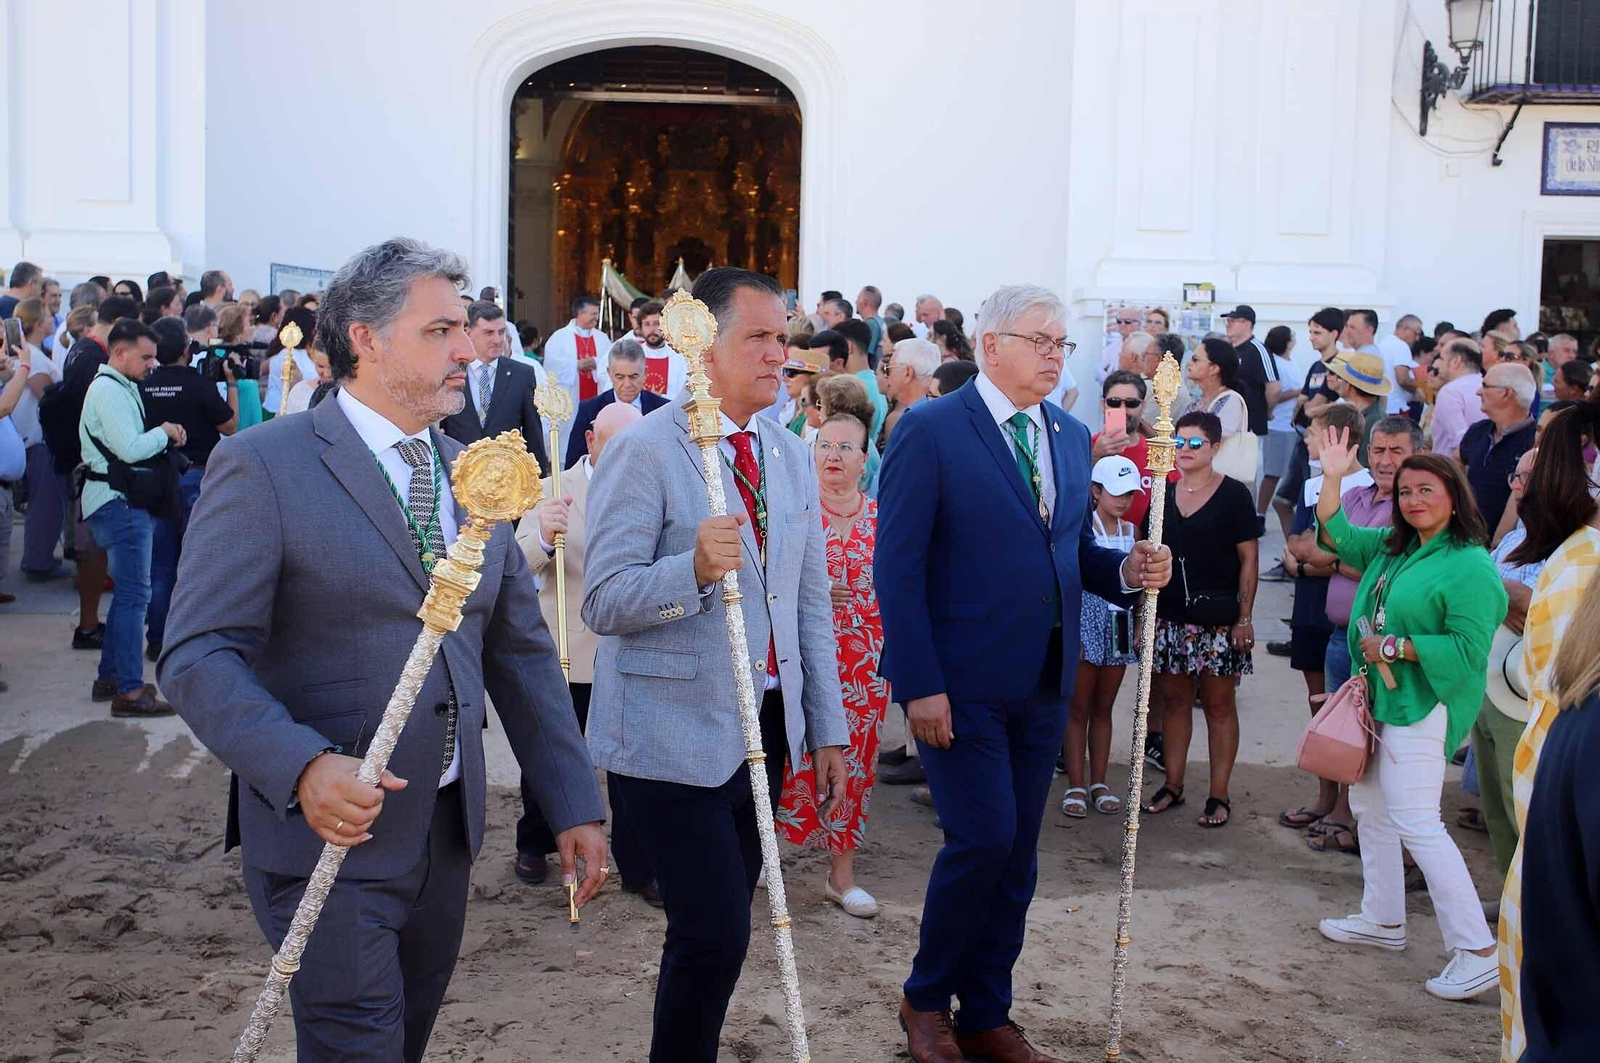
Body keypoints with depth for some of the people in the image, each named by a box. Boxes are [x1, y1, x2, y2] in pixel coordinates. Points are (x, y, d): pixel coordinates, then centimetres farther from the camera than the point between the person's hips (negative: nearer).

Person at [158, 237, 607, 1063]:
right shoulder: (262, 467, -11)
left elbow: (521, 651, 13)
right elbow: (199, 656, -16)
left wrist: (573, 805, 7)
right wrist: (303, 768, -32)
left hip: (447, 834, 6)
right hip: (330, 835, -6)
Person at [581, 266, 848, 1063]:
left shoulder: (791, 456, 11)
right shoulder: (645, 450, -10)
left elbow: (811, 602, 14)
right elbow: (603, 601, -15)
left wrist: (827, 728, 11)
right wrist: (695, 567, -31)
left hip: (765, 726, 6)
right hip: (674, 736, -6)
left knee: (722, 930, 13)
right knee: (714, 936, -9)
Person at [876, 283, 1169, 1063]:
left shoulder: (1070, 437, 11)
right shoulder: (931, 431, -9)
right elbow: (899, 567, -12)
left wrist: (1127, 570, -4)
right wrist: (919, 685, -17)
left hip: (1042, 684, 7)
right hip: (960, 682, -6)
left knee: (1017, 855, 10)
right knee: (984, 837, -10)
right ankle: (926, 998, 13)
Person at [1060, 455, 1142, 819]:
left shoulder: (1132, 531, 9)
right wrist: (1070, 631, -11)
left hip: (1120, 624, 5)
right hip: (1087, 618, -4)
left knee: (1103, 707, 11)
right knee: (1079, 708, 1)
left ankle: (1099, 783, 16)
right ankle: (1075, 786, 5)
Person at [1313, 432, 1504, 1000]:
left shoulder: (1470, 567, -16)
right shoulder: (1392, 548, 9)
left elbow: (1469, 650, -22)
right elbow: (1337, 535, 21)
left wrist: (1395, 646, -18)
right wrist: (1332, 478, 10)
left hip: (1423, 707, -10)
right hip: (1380, 698, 10)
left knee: (1416, 822, -14)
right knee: (1369, 805, 19)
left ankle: (1479, 952, -11)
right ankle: (1383, 920, 34)